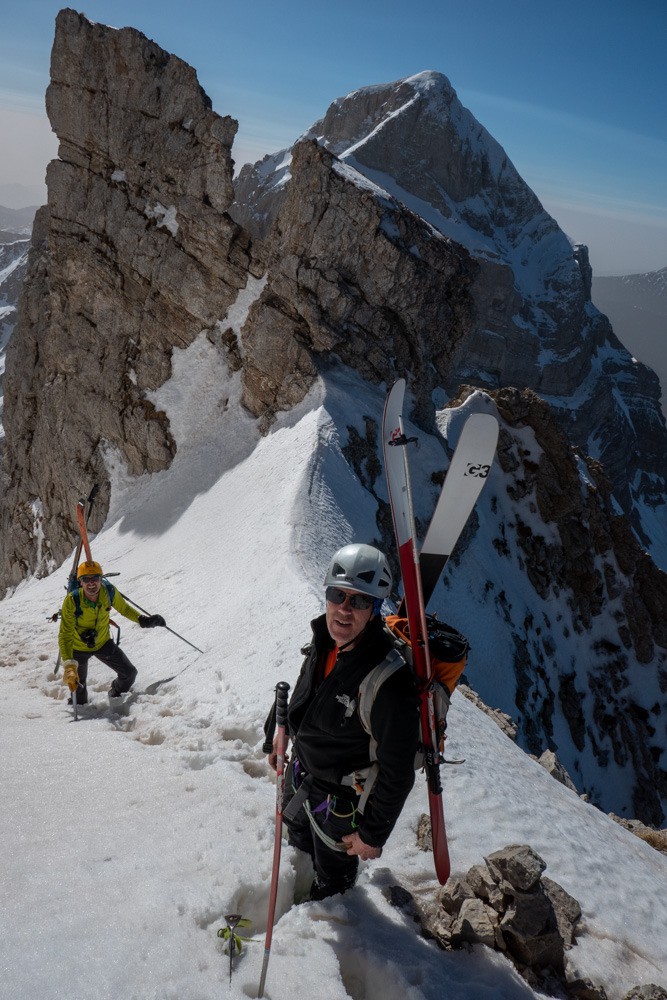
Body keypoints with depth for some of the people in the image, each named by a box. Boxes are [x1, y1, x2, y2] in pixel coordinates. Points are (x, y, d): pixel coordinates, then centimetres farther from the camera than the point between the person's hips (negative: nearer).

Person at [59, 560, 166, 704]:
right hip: (79, 648, -3)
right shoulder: (72, 601, -36)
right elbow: (65, 635, -37)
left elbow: (123, 608, -3)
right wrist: (69, 665, -48)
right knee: (77, 683, 18)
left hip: (103, 643, 3)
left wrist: (142, 619, -17)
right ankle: (79, 706, 53)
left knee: (129, 673, 5)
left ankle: (116, 696, 38)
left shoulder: (109, 592, -26)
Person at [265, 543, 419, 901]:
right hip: (301, 771, 7)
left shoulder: (390, 682, -38)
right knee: (299, 840, 35)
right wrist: (279, 739, 16)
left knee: (333, 872, 24)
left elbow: (397, 774, -28)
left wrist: (373, 834, -18)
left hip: (340, 799, -6)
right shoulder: (324, 643, -16)